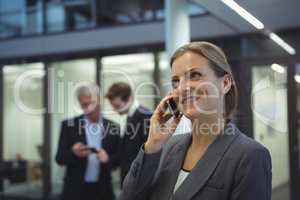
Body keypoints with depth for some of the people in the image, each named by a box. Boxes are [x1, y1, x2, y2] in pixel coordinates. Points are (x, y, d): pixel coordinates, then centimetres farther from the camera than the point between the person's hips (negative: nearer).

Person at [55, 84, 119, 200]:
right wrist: (73, 153, -24)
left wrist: (108, 158, -17)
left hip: (102, 191, 2)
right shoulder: (69, 125, -2)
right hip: (75, 190, -1)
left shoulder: (113, 127, 2)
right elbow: (59, 158, -3)